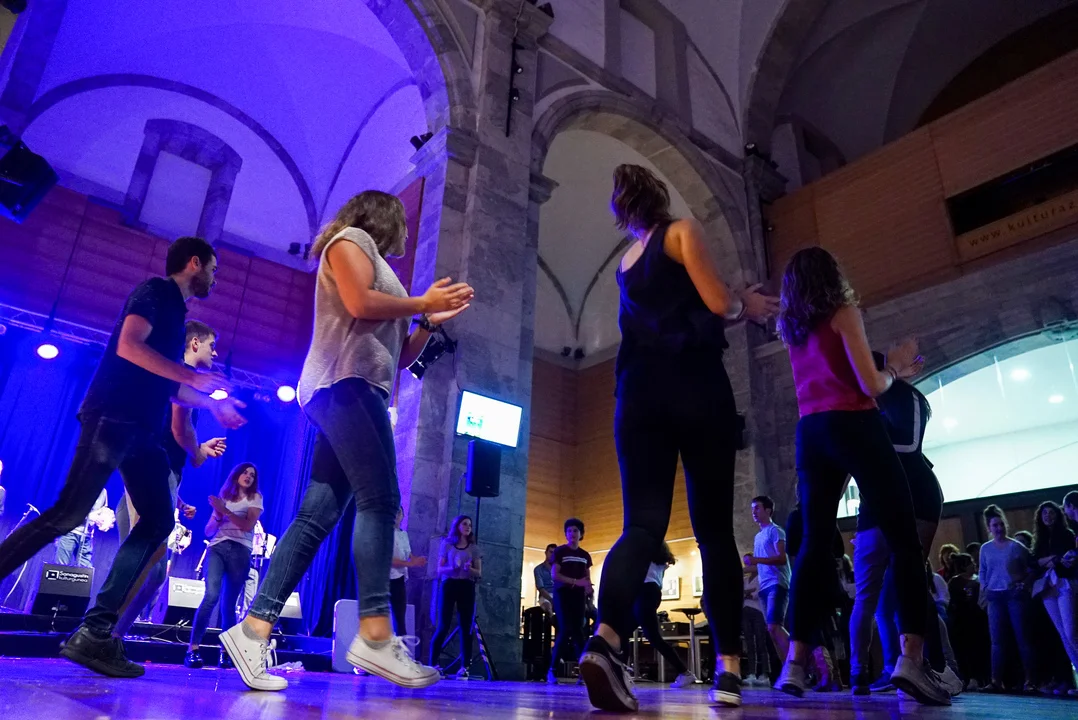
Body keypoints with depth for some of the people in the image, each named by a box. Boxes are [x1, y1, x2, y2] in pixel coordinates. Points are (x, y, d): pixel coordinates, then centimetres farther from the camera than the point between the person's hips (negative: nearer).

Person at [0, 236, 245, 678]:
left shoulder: (173, 310, 26)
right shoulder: (155, 292, 0)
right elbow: (129, 346, -17)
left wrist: (213, 404, 29)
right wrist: (196, 378, -17)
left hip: (142, 429, 9)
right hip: (114, 418, -9)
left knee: (158, 522, -1)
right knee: (68, 515, -13)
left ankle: (94, 633, -2)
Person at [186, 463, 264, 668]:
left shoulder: (255, 498, 12)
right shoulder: (223, 497, 20)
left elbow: (248, 525, -4)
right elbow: (208, 531, 16)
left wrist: (225, 510, -9)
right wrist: (218, 515, -2)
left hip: (240, 551, -1)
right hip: (217, 547, 1)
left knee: (228, 604, -2)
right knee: (211, 595, -20)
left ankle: (225, 651, 7)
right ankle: (192, 649, -20)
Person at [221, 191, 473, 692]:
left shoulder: (374, 263, 32)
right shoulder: (350, 239, 9)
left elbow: (398, 356, 27)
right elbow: (360, 303, -12)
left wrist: (433, 319, 19)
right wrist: (422, 303, 0)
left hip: (359, 388, 9)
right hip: (347, 381, -9)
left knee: (318, 515, -1)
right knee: (379, 500, -19)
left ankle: (255, 628, -2)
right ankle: (375, 635, -24)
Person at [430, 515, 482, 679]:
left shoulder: (474, 548, 11)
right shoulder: (447, 544, 7)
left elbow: (479, 573, 7)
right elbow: (439, 569, 4)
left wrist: (469, 569, -14)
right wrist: (452, 567, -16)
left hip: (467, 587, 2)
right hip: (449, 585, -2)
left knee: (465, 627, -2)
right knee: (443, 626, -6)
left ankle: (464, 667, 0)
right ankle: (433, 664, 2)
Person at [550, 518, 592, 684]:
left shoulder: (585, 555, 13)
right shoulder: (560, 551, -1)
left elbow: (587, 577, 16)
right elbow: (555, 575, -9)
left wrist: (588, 587, -8)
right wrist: (576, 582, -19)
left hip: (578, 596, 4)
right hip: (562, 594, -4)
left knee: (578, 631, -1)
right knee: (565, 630, -11)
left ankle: (584, 670, -1)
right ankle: (552, 669, -1)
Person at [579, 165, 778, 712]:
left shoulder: (625, 263, 24)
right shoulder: (682, 231, 5)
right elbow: (717, 305, -4)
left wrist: (739, 307, 36)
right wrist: (749, 304, 18)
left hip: (640, 392, 5)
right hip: (695, 387, -4)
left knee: (642, 524, -5)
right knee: (714, 528, 2)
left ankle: (605, 638, -27)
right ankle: (728, 667, 5)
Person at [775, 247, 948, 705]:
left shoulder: (791, 328, 19)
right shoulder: (843, 313, 0)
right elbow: (869, 384, -8)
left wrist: (890, 370, 29)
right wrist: (895, 368, 13)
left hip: (811, 434, 6)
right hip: (853, 427, -6)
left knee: (814, 545, 3)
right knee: (903, 538, -2)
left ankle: (795, 663, -3)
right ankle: (910, 657, -13)